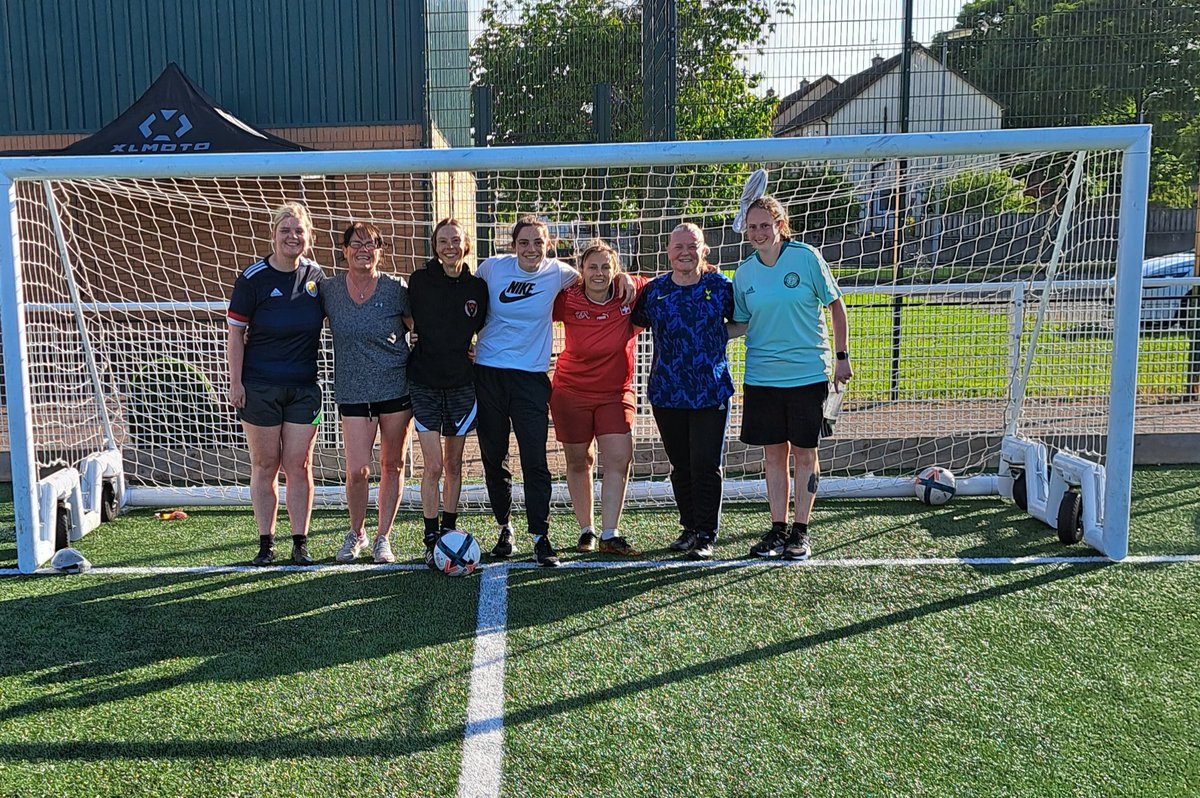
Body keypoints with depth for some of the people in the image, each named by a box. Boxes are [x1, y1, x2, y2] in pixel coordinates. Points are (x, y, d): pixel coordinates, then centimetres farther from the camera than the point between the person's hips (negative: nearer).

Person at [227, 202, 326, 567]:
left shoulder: (315, 275, 4)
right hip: (260, 386, -2)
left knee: (298, 466, 4)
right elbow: (236, 332, -3)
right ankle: (266, 543, 16)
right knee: (265, 466, 5)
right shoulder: (253, 278, -6)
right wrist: (235, 382, -7)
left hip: (304, 387, 2)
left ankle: (300, 543, 14)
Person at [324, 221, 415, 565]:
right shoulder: (330, 289, 0)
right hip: (352, 392, 1)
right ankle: (356, 533, 20)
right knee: (357, 470, -6)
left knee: (392, 466, 7)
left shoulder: (396, 289, -5)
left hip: (397, 389, 0)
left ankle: (383, 538, 23)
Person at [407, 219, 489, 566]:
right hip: (425, 384, -2)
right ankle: (431, 541, 2)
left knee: (453, 465, 11)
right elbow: (409, 323, 9)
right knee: (433, 466, -6)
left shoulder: (477, 286, 3)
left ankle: (449, 531, 24)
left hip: (462, 384, 2)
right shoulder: (420, 281, -2)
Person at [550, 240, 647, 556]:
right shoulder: (568, 300, -12)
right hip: (571, 392, 0)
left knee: (620, 459, -10)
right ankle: (586, 531, 25)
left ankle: (610, 535, -2)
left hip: (616, 393, 1)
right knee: (578, 462, 10)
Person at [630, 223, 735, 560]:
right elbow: (634, 322, 20)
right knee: (680, 465, 12)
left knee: (706, 465, -3)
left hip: (711, 392, -2)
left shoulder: (721, 287, 0)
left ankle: (707, 534, 8)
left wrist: (718, 338, 4)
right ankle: (690, 526, 27)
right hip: (667, 393, 2)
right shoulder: (653, 290, 5)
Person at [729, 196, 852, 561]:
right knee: (773, 453, 8)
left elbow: (836, 306, 0)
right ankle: (778, 530, 20)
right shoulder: (744, 273, 3)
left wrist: (842, 357, -2)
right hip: (762, 376, 3)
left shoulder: (807, 258, -7)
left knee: (804, 452, 5)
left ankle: (801, 532, 16)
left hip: (808, 374, -3)